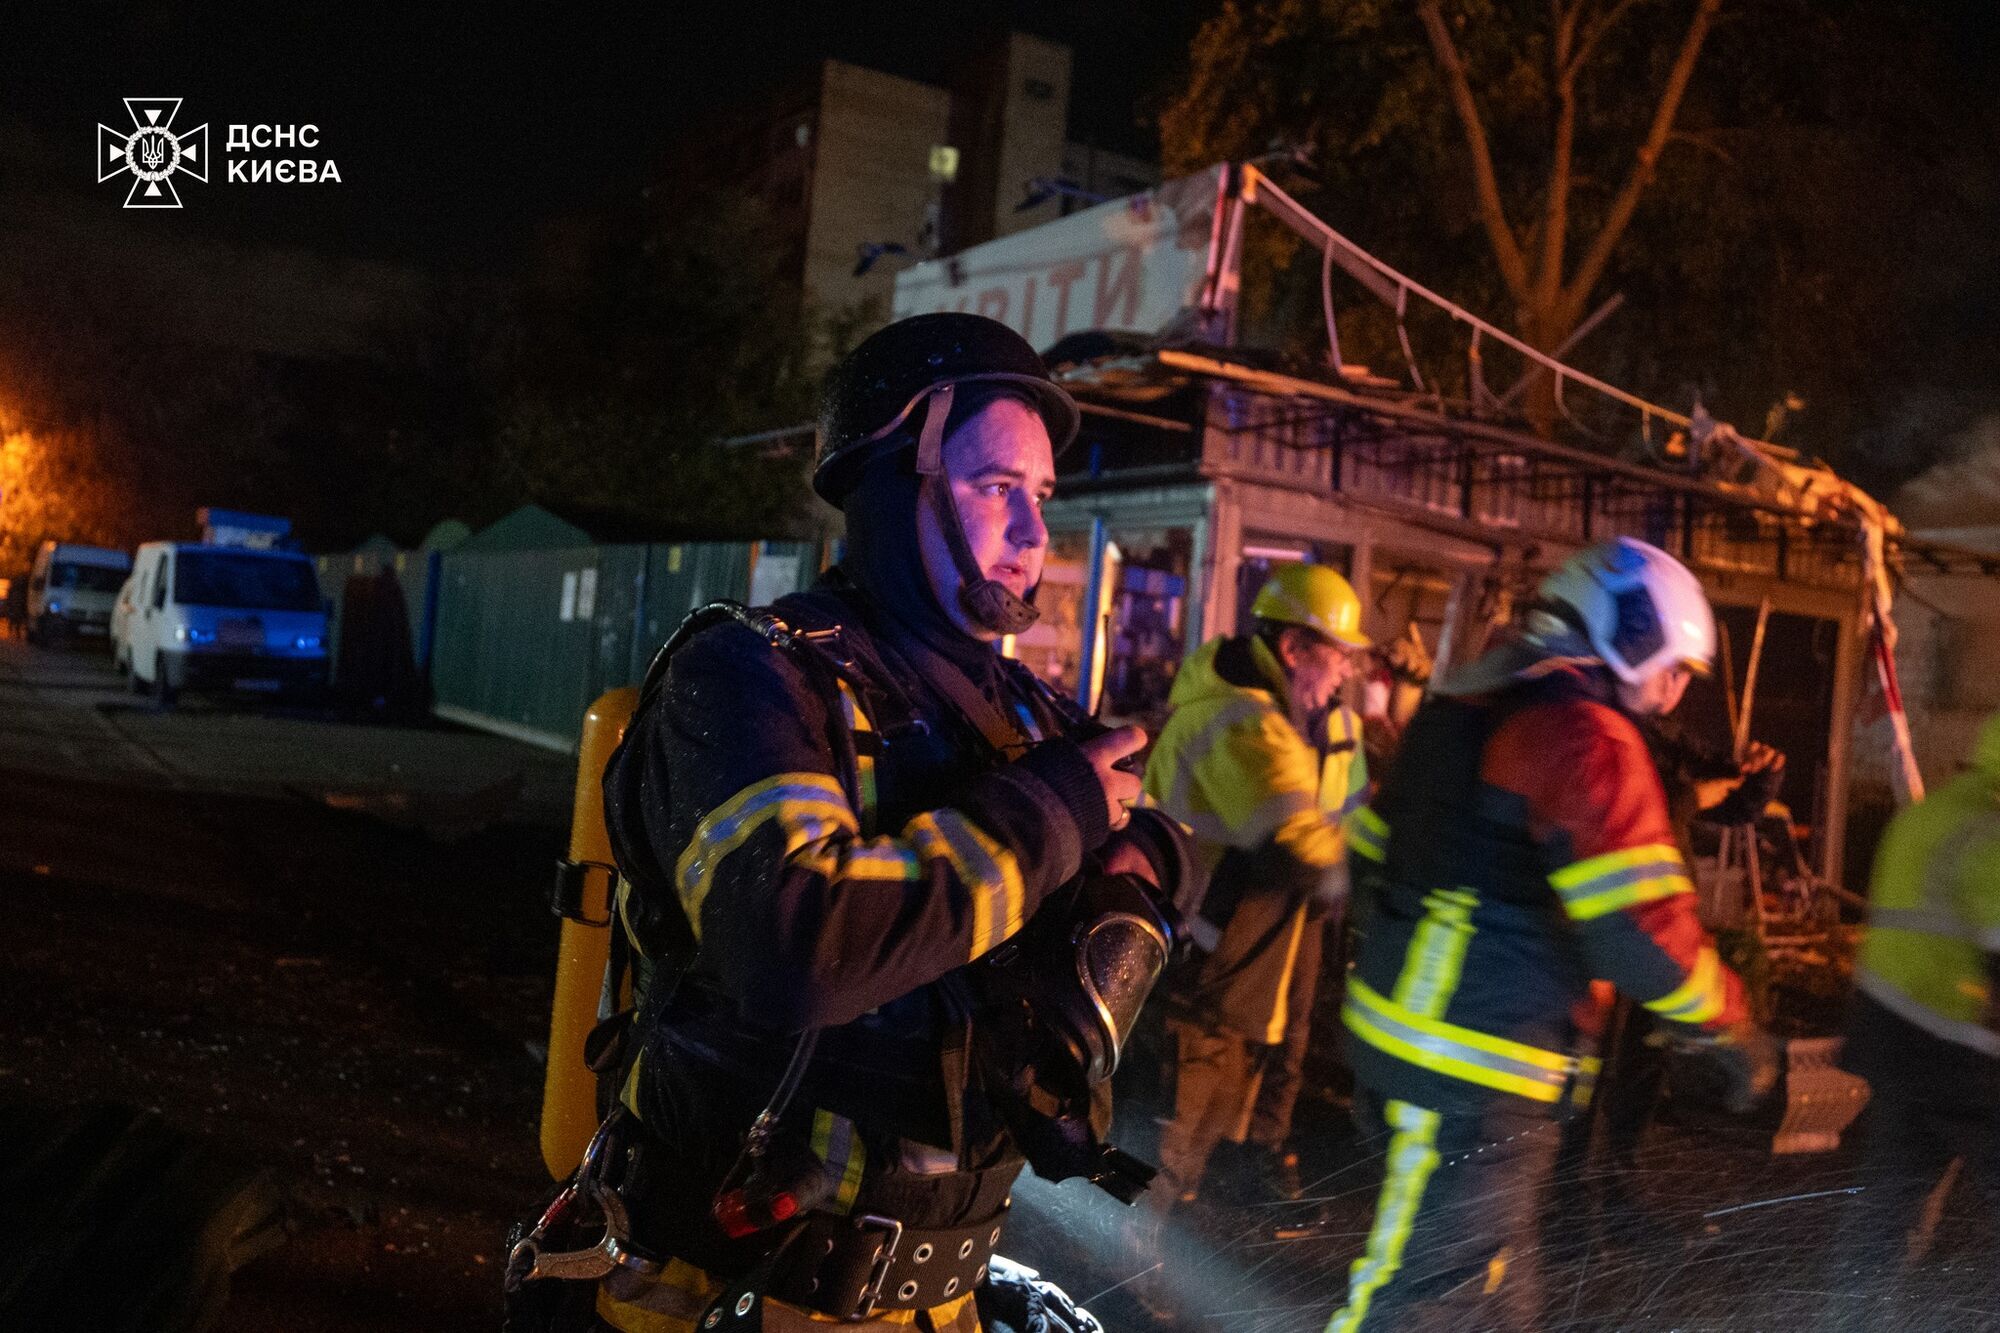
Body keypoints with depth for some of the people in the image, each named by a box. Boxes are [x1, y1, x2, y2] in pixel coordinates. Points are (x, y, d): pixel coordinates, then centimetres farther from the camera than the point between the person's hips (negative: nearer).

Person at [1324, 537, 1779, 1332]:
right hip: (1478, 1076, -10)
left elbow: (1372, 847, 17)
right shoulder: (1587, 736, -17)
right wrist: (1731, 1031, -7)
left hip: (1406, 1022, 10)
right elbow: (1640, 928, -22)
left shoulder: (1465, 706, 12)